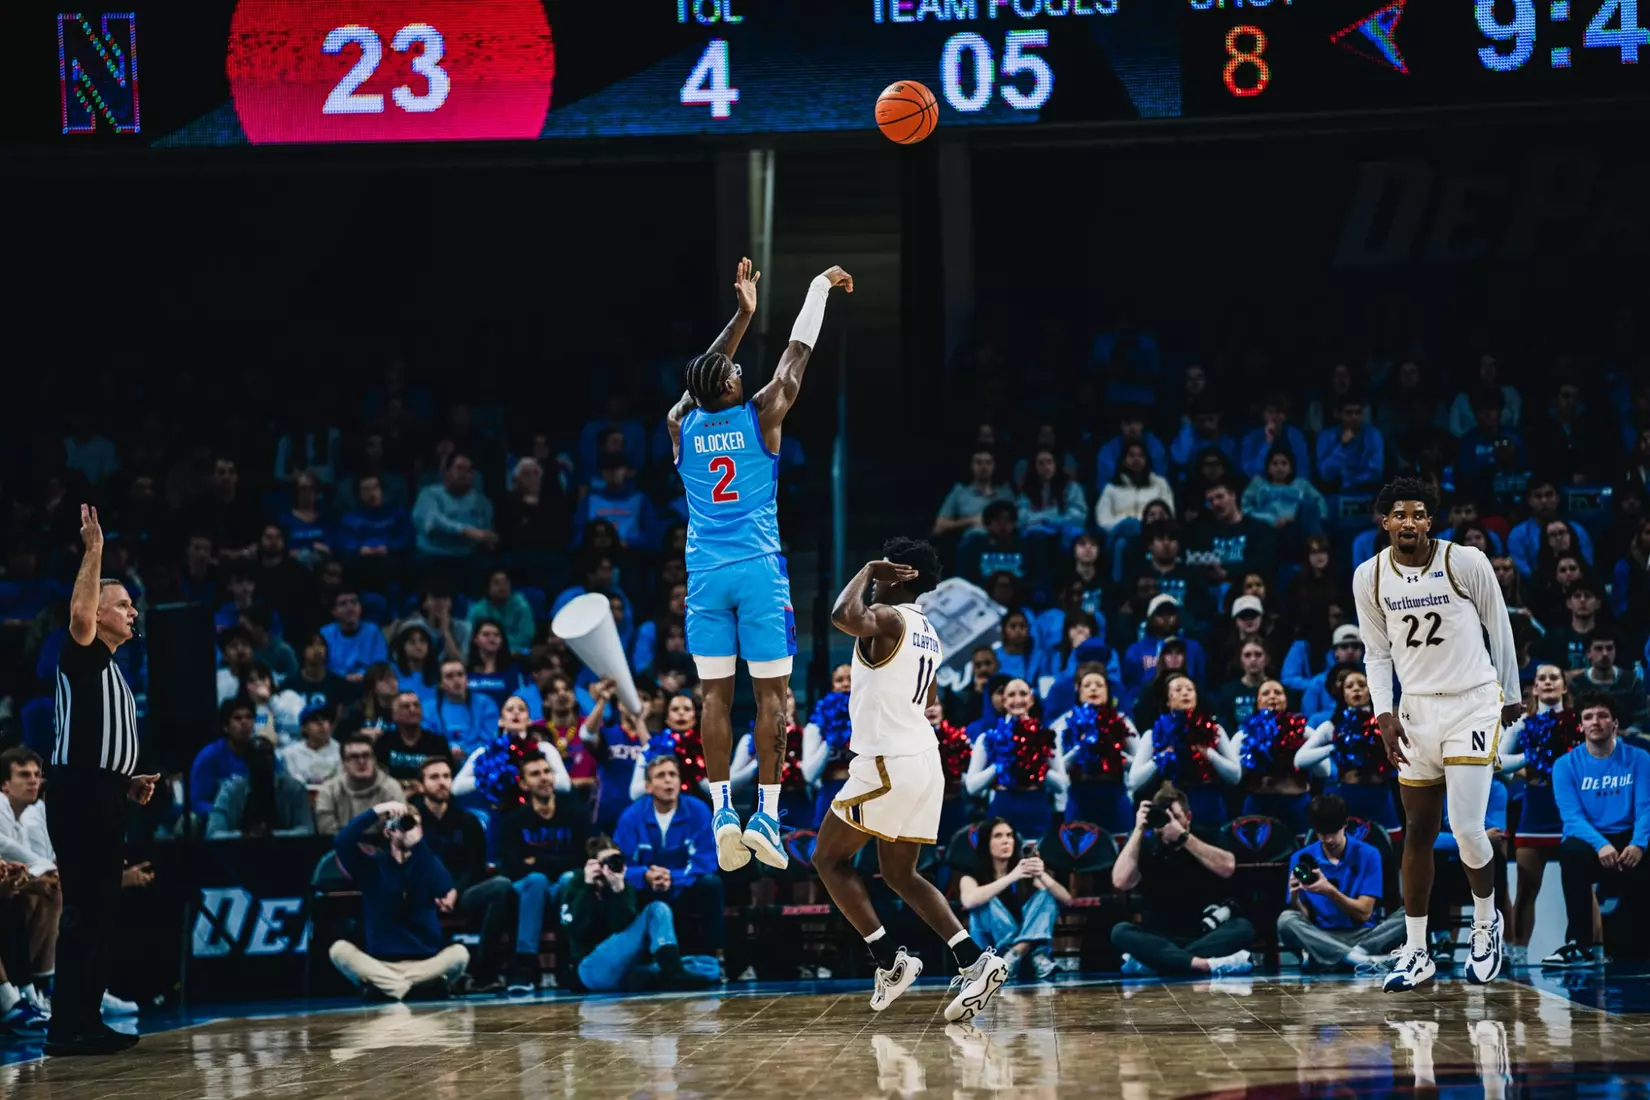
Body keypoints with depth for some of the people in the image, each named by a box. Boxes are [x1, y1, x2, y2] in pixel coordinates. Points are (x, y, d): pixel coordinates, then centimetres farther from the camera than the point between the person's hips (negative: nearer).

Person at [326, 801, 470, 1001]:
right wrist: (376, 812, -19)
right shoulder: (372, 865, 6)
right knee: (339, 949, -26)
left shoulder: (428, 863, 7)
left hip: (425, 964, 0)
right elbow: (342, 842, -12)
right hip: (380, 964, 0)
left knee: (459, 953, -28)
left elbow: (446, 891, -14)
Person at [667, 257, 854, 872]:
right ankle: (765, 815, -6)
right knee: (771, 693, 0)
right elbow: (797, 354, 7)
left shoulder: (681, 425, 3)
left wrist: (744, 314, 27)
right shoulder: (760, 418, -4)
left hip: (705, 576, 3)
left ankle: (723, 812, -2)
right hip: (759, 571, -3)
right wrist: (820, 288, 19)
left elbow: (706, 369, 20)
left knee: (716, 695, 5)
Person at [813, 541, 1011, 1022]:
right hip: (924, 761, 9)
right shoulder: (928, 634, 16)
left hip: (887, 765, -9)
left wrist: (866, 572, -17)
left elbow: (844, 616, -34)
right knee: (899, 874, 16)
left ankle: (890, 962, -3)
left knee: (830, 859, 7)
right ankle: (974, 961, 0)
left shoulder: (887, 618, -12)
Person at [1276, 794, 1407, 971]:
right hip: (1322, 937, 0)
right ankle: (1356, 957, -40)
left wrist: (1330, 891, -21)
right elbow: (1304, 918, 1)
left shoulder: (1367, 855, -1)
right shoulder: (1301, 859, 3)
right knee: (1286, 920, -29)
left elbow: (1364, 913, -6)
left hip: (1363, 935, 0)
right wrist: (1295, 897, -21)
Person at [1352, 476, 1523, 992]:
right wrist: (1384, 713, -3)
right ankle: (1416, 953, 14)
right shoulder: (1369, 578, -2)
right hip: (1417, 711, 4)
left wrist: (1510, 695, 8)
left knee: (1466, 828, -12)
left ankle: (1487, 922, 15)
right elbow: (1376, 653, 9)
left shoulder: (1466, 562, -12)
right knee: (1418, 832, 7)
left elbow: (1499, 628, 1)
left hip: (1473, 703, -4)